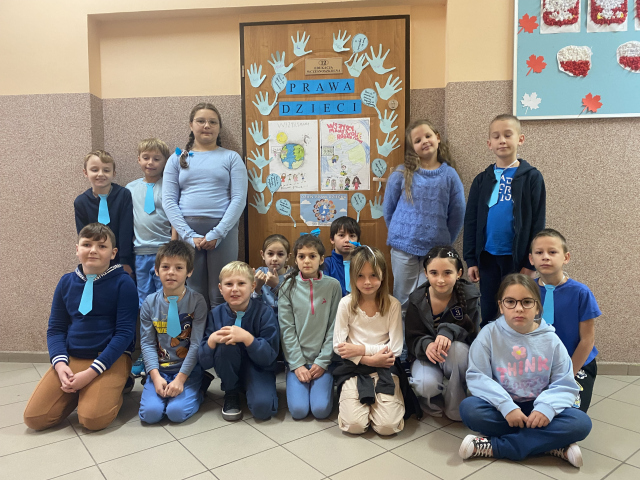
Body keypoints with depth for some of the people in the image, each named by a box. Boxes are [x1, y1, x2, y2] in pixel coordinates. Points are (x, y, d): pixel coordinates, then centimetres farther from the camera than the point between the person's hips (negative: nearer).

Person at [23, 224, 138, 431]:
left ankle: (114, 390, 9)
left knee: (93, 419, -22)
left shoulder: (123, 283, -8)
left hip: (111, 358, -4)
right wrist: (60, 363, -11)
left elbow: (125, 332, -12)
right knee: (34, 418, -8)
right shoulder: (66, 282, 6)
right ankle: (76, 394, 18)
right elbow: (55, 328, 8)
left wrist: (91, 373, -17)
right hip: (72, 358, 5)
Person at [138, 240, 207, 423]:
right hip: (159, 369, 3)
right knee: (150, 413, -18)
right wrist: (155, 376, -13)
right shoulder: (150, 303, 1)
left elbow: (196, 344, -11)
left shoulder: (197, 301, -8)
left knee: (177, 412, -22)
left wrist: (180, 379, -17)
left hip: (188, 368, -2)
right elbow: (147, 343, -1)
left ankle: (196, 393, 9)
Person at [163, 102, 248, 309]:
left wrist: (217, 234, -11)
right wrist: (189, 236, -8)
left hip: (222, 230, -1)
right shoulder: (177, 159, 12)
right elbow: (169, 200, 4)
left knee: (220, 296, 1)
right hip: (187, 231, 2)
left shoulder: (231, 157, 9)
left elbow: (239, 199, -1)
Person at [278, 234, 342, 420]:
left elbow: (334, 327, -2)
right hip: (296, 359, 1)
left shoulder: (333, 286, -3)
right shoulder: (288, 287, -2)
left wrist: (323, 362, -8)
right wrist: (297, 364, -9)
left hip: (322, 359, 0)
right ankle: (296, 386, 17)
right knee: (298, 410, -12)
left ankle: (326, 385, 16)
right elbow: (286, 328, -4)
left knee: (321, 410, -13)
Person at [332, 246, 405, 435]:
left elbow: (395, 348, -6)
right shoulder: (346, 304, -3)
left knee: (388, 426, -16)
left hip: (384, 368, 0)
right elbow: (338, 345, -5)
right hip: (354, 367, 0)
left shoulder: (393, 305, -3)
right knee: (354, 425, -17)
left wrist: (361, 349, -14)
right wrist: (370, 359, -15)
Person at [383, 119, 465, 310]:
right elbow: (388, 208, 8)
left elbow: (457, 214, 6)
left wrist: (445, 242, 7)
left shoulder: (449, 175, 0)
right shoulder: (402, 174, -2)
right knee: (403, 298, 10)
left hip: (436, 249, 0)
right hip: (403, 247, 0)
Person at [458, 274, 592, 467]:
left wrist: (546, 407, -25)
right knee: (469, 408, -30)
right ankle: (552, 444, -21)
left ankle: (494, 447, -23)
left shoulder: (550, 340, -2)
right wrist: (506, 405, -26)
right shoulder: (490, 334, -7)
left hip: (537, 410, 2)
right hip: (501, 408, -1)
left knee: (581, 423, -24)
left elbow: (565, 384, -5)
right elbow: (477, 377, -13)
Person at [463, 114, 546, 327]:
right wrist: (471, 259, 2)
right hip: (488, 256, 3)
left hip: (517, 257, -2)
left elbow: (537, 222, -4)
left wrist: (531, 262, -7)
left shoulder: (531, 177, -2)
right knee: (487, 313, 12)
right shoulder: (482, 180, 6)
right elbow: (471, 221, 6)